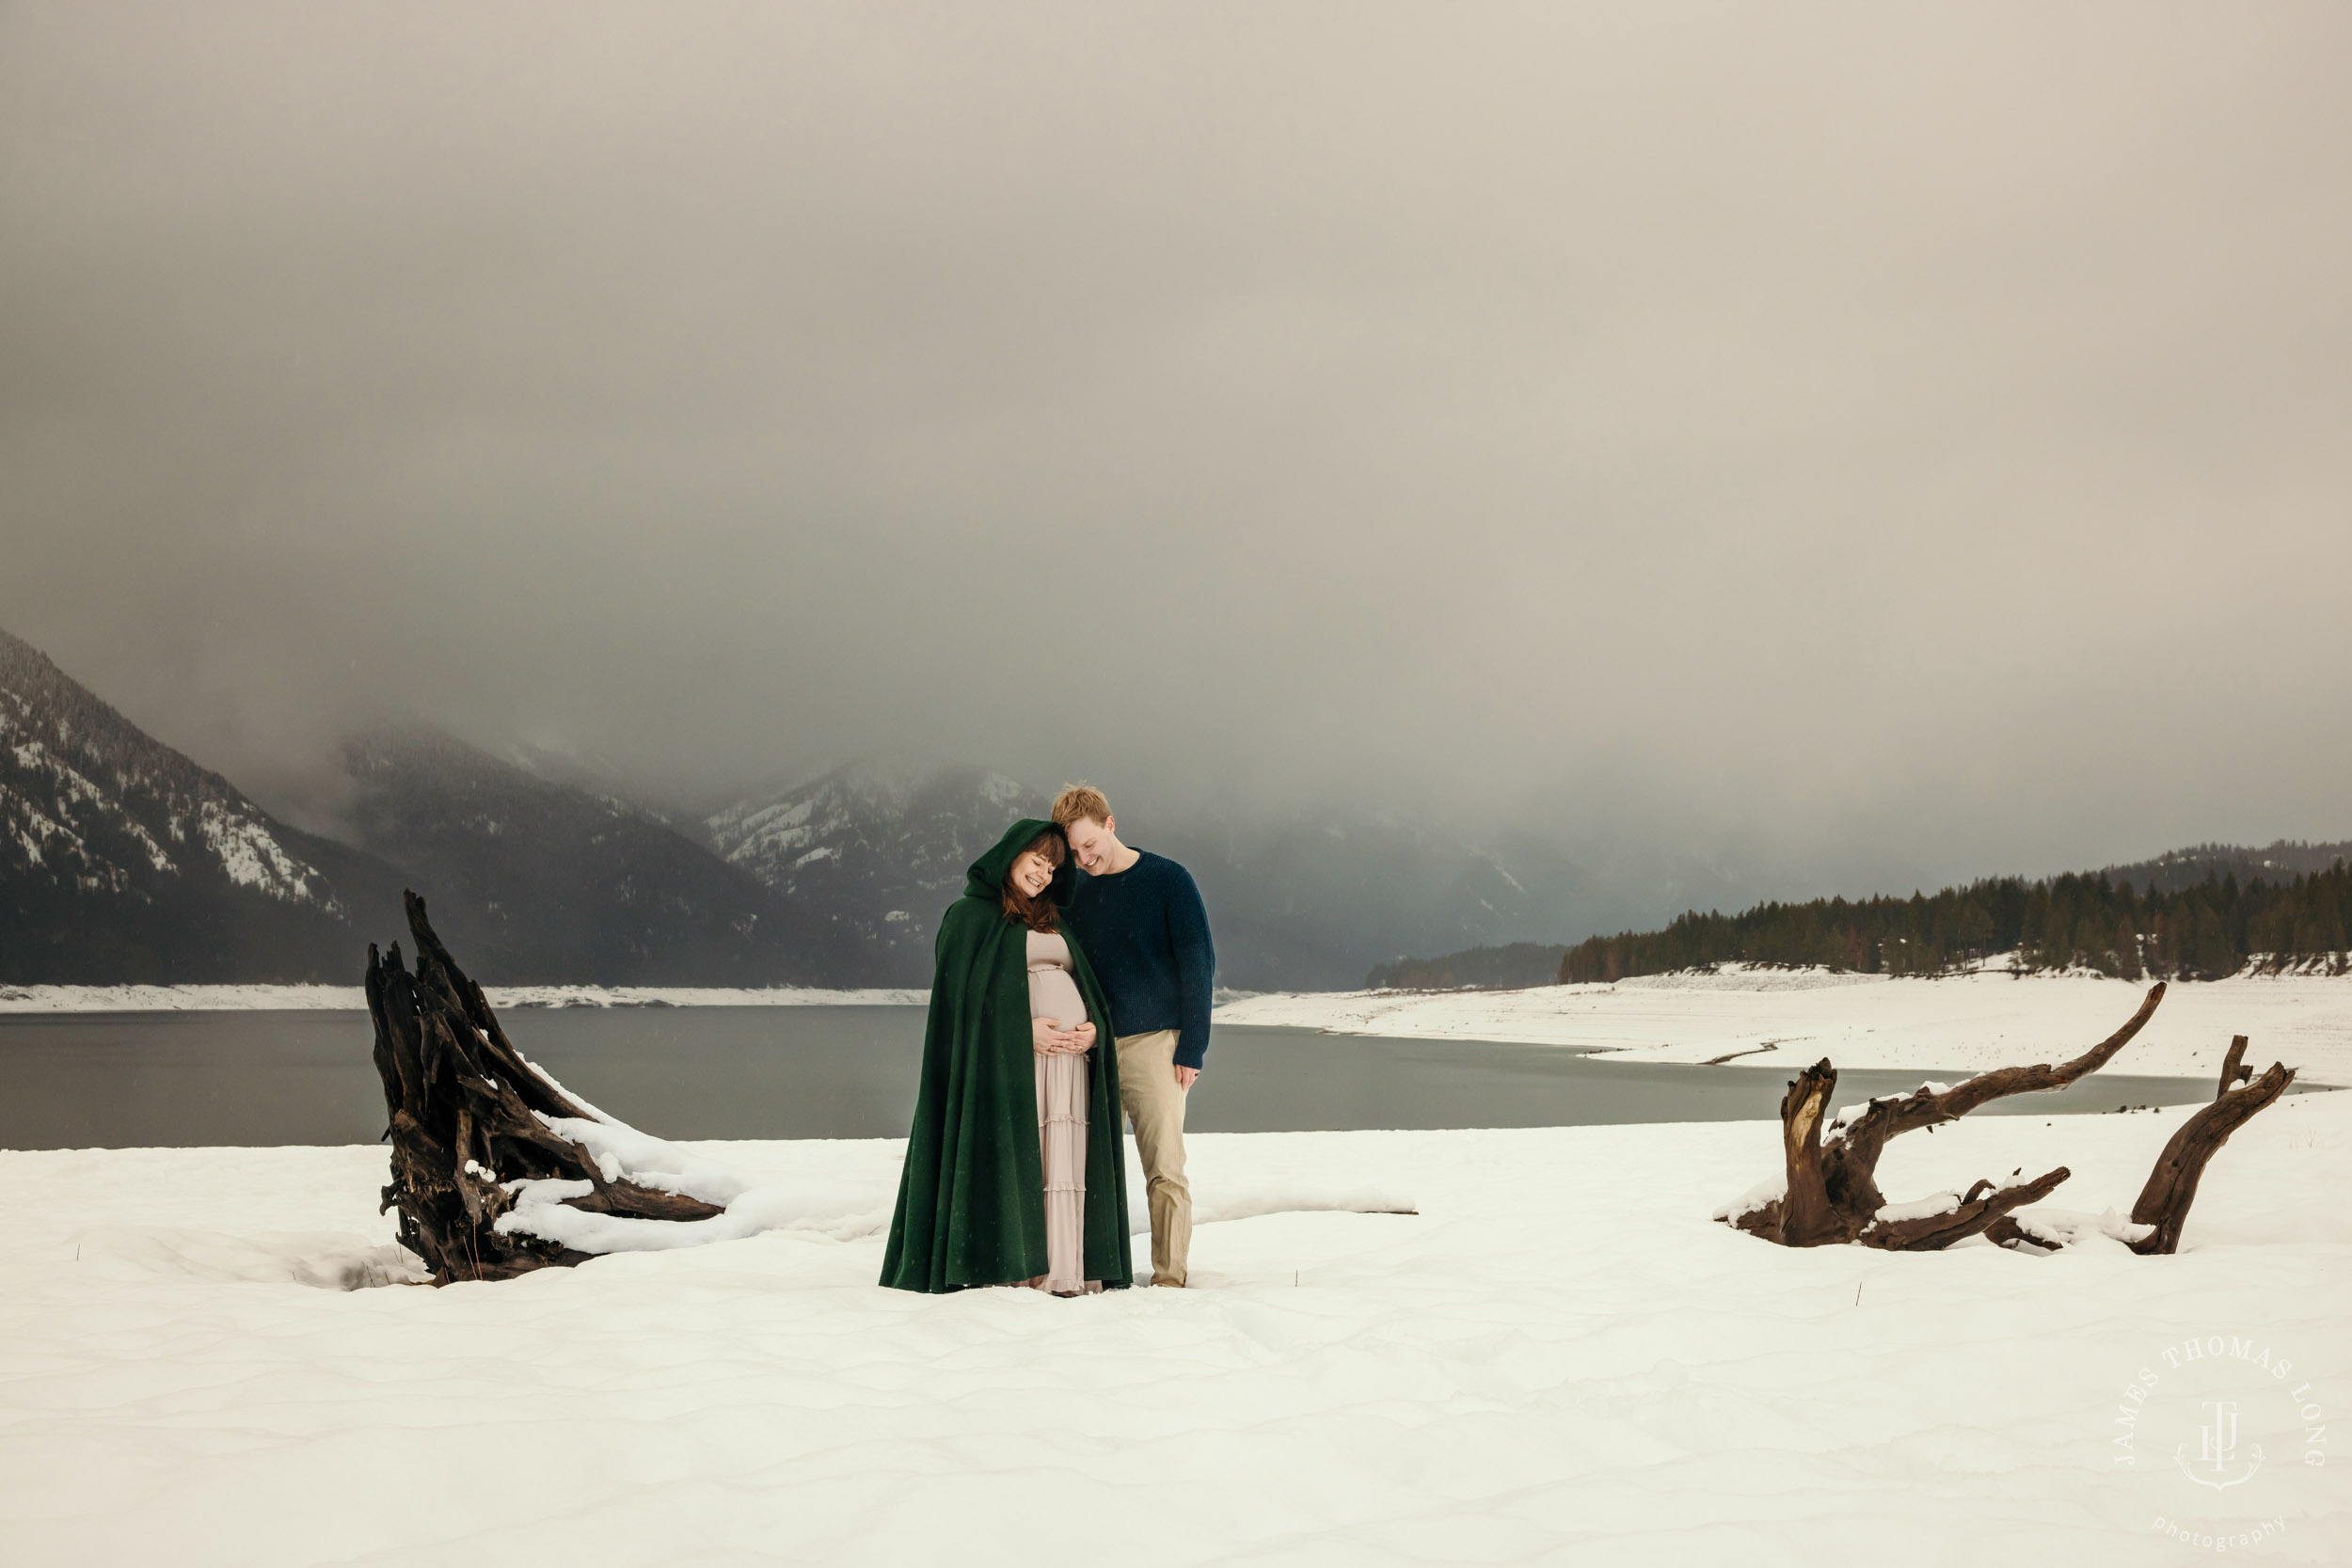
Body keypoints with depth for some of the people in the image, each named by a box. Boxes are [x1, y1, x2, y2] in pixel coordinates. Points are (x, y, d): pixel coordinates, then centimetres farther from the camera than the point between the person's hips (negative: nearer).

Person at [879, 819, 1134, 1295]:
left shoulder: (1054, 922, 24)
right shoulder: (970, 914, 6)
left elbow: (1088, 986, 20)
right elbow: (961, 992, -4)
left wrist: (1094, 1028, -2)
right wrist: (1023, 1029, -15)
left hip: (1073, 1053, 5)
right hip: (1012, 1054, -5)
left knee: (1065, 1162, -4)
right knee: (1016, 1160, -12)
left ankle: (1066, 1273, -7)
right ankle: (1014, 1270, -11)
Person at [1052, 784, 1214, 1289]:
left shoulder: (1168, 880, 0)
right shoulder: (1075, 893, 12)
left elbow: (1198, 964, -2)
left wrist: (1191, 1048, -7)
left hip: (1152, 1041, -4)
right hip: (1091, 1048, 4)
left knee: (1164, 1170, -7)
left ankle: (1170, 1275, -2)